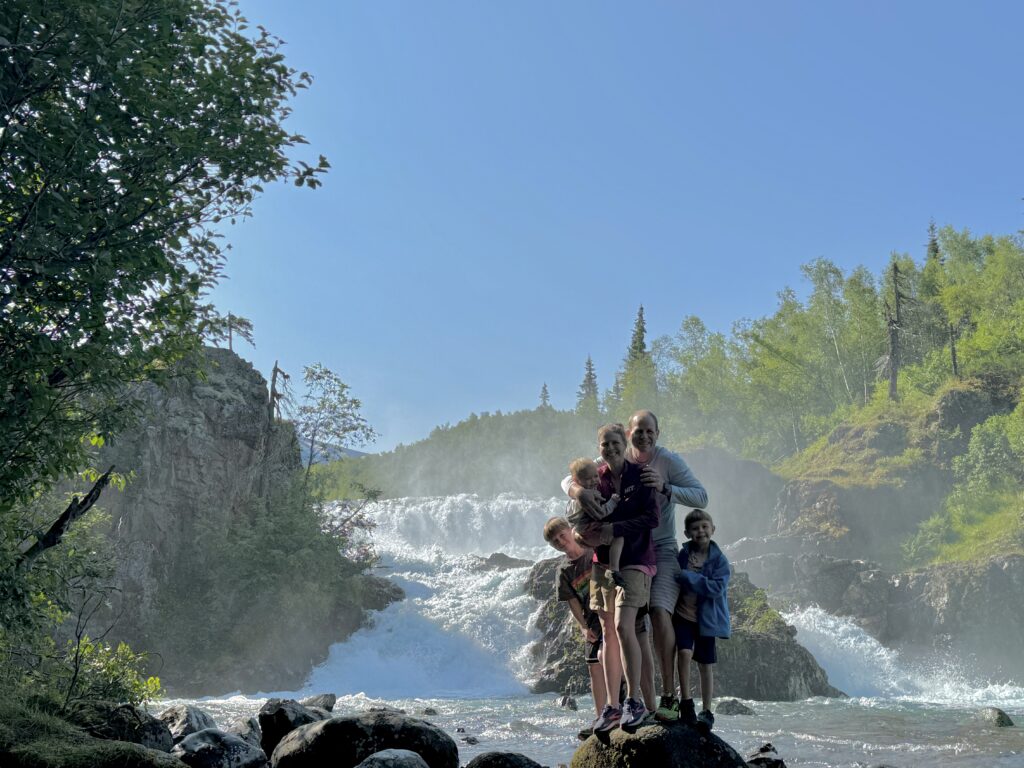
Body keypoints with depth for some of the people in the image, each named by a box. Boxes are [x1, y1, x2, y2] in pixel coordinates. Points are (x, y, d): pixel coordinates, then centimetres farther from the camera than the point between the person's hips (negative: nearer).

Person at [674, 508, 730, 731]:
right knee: (684, 652, -21)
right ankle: (686, 702, -9)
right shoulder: (682, 554, -1)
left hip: (707, 619, 0)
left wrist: (687, 577, -24)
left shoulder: (719, 559, -5)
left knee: (705, 664, 7)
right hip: (683, 614, 0)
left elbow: (717, 587, -18)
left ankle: (706, 711, 20)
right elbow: (672, 579, 12)